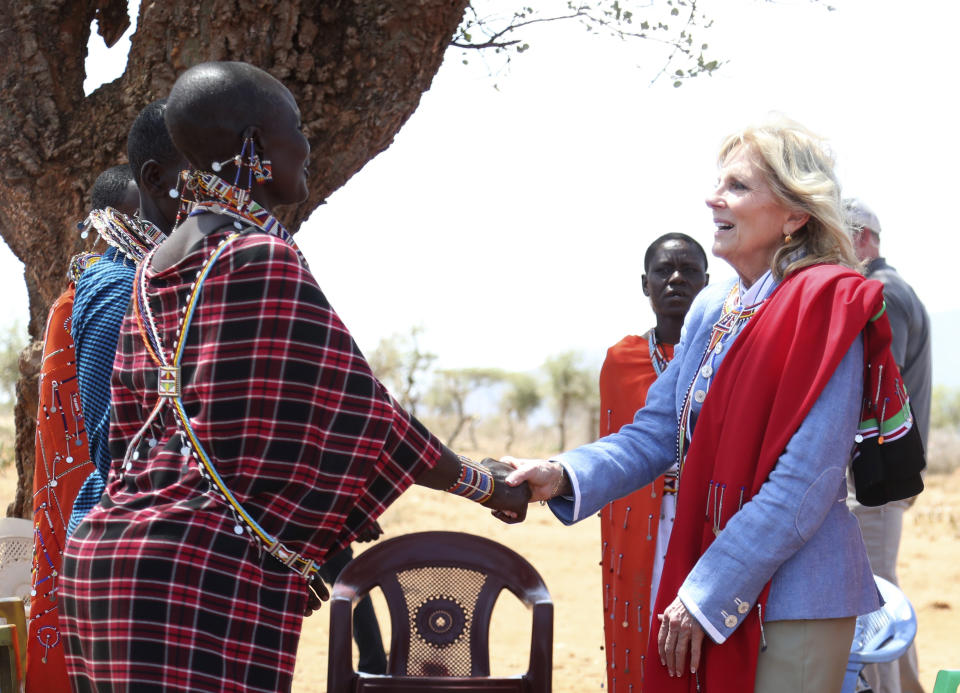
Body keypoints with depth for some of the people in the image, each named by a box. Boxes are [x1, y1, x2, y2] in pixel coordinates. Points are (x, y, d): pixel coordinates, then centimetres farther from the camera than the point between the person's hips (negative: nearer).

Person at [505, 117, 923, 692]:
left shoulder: (824, 309, -14)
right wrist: (563, 476, -6)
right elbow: (656, 434, 11)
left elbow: (804, 483, -19)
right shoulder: (712, 311, 10)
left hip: (794, 599, -7)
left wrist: (706, 594, -18)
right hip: (710, 591, 7)